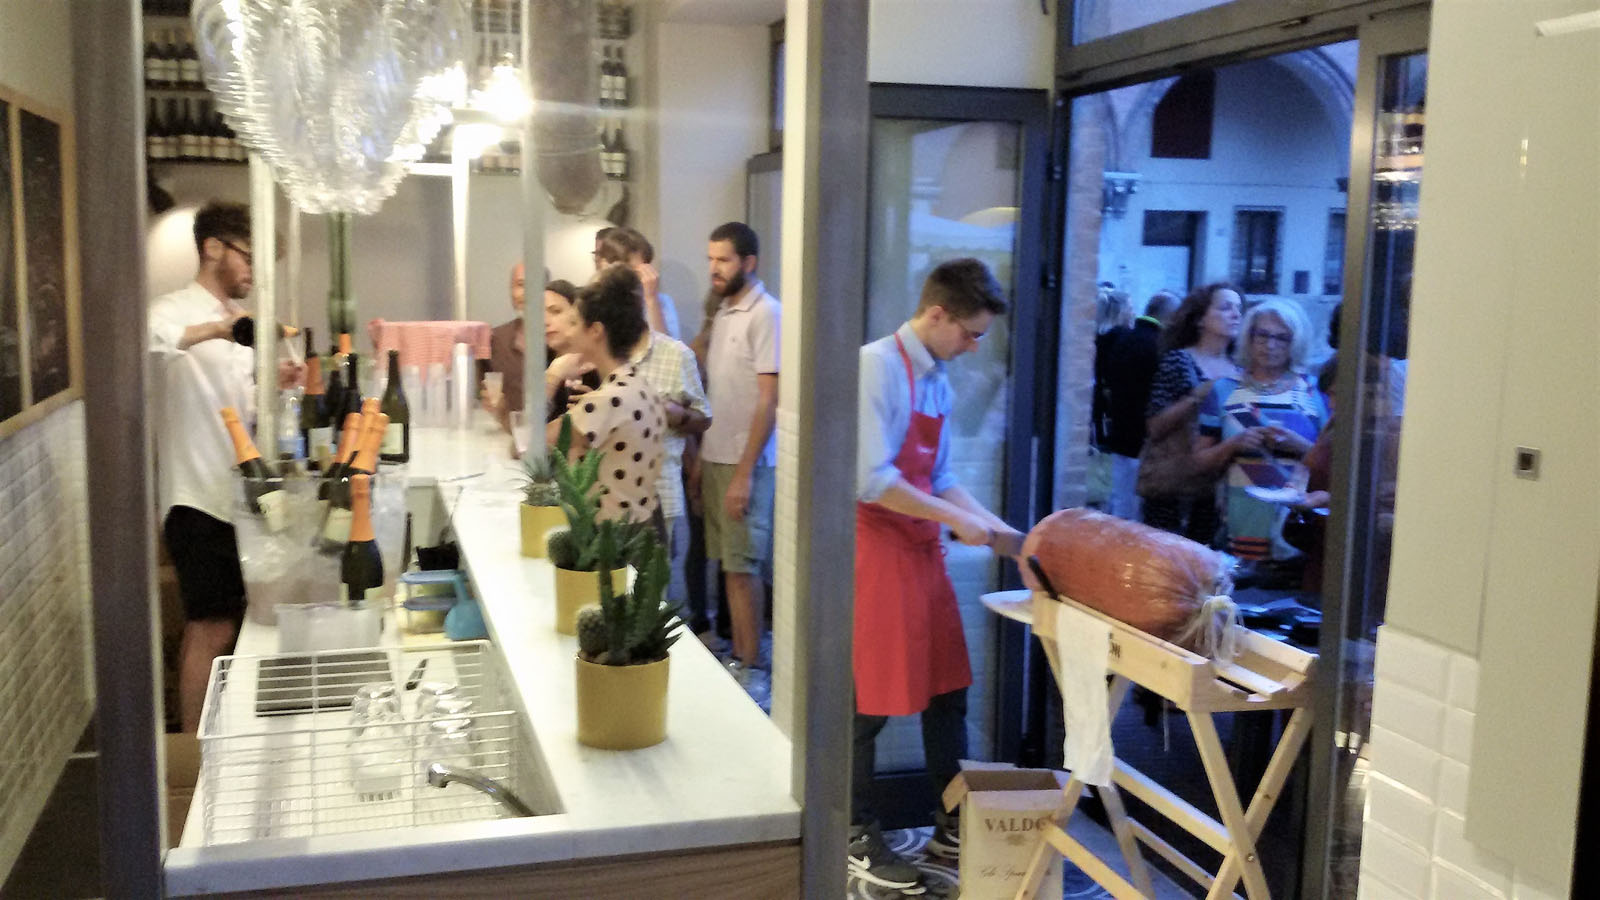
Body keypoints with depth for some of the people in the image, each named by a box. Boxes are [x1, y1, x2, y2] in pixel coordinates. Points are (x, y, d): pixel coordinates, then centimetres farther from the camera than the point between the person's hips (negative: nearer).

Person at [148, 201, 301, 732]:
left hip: (236, 497, 9)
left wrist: (270, 386, 5)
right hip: (198, 498, -9)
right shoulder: (176, 310, -11)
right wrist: (216, 329, -39)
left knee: (226, 626, 15)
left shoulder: (235, 321, 17)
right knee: (210, 630, -5)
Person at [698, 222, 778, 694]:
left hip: (746, 463, -7)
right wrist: (700, 456, 12)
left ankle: (751, 670, 5)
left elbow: (769, 401, -16)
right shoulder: (722, 314, 12)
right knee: (729, 564, 11)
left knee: (743, 567, -3)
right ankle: (737, 659, 20)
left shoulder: (765, 315, -12)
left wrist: (744, 474, -18)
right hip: (715, 458, 7)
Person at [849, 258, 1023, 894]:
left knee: (946, 691, 13)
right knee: (869, 700, 2)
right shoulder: (878, 367, -16)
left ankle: (953, 826, 26)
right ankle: (857, 839, 17)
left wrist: (993, 524, 5)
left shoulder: (938, 382, 9)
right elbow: (872, 481, -23)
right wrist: (956, 520, -17)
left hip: (922, 545, 8)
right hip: (875, 547, -8)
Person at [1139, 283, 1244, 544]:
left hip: (1215, 487, 5)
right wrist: (1197, 397, -19)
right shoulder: (1178, 361, -3)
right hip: (1173, 486, -5)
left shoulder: (1237, 371, 11)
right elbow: (1154, 427, -10)